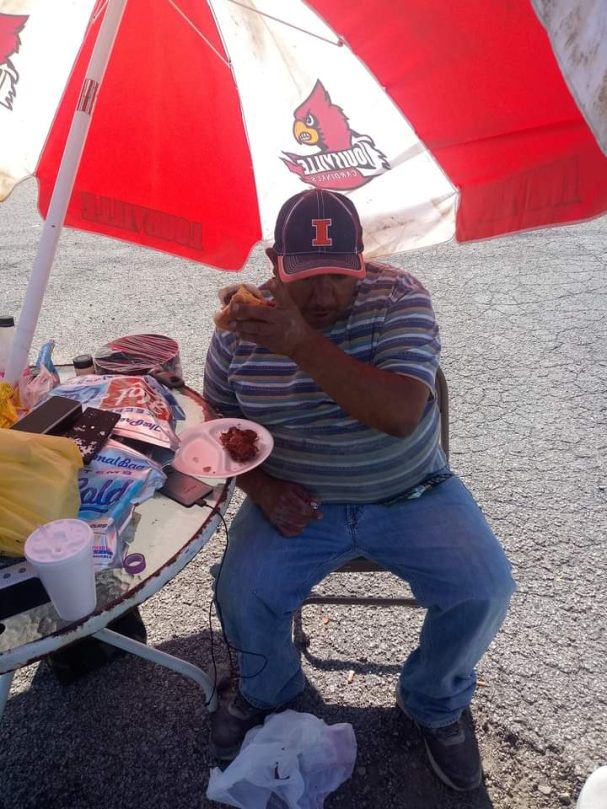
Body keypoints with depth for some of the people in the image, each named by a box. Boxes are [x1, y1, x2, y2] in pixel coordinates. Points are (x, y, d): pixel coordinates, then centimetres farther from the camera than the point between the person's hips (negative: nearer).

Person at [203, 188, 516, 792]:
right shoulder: (241, 325, -5)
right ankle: (267, 692, 20)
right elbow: (220, 422, 7)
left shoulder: (398, 296, -12)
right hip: (297, 502, 1)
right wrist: (259, 484, -11)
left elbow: (401, 415, -27)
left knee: (484, 590, -18)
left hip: (410, 493, 0)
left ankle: (435, 702, 18)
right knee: (242, 598, -20)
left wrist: (301, 344, -36)